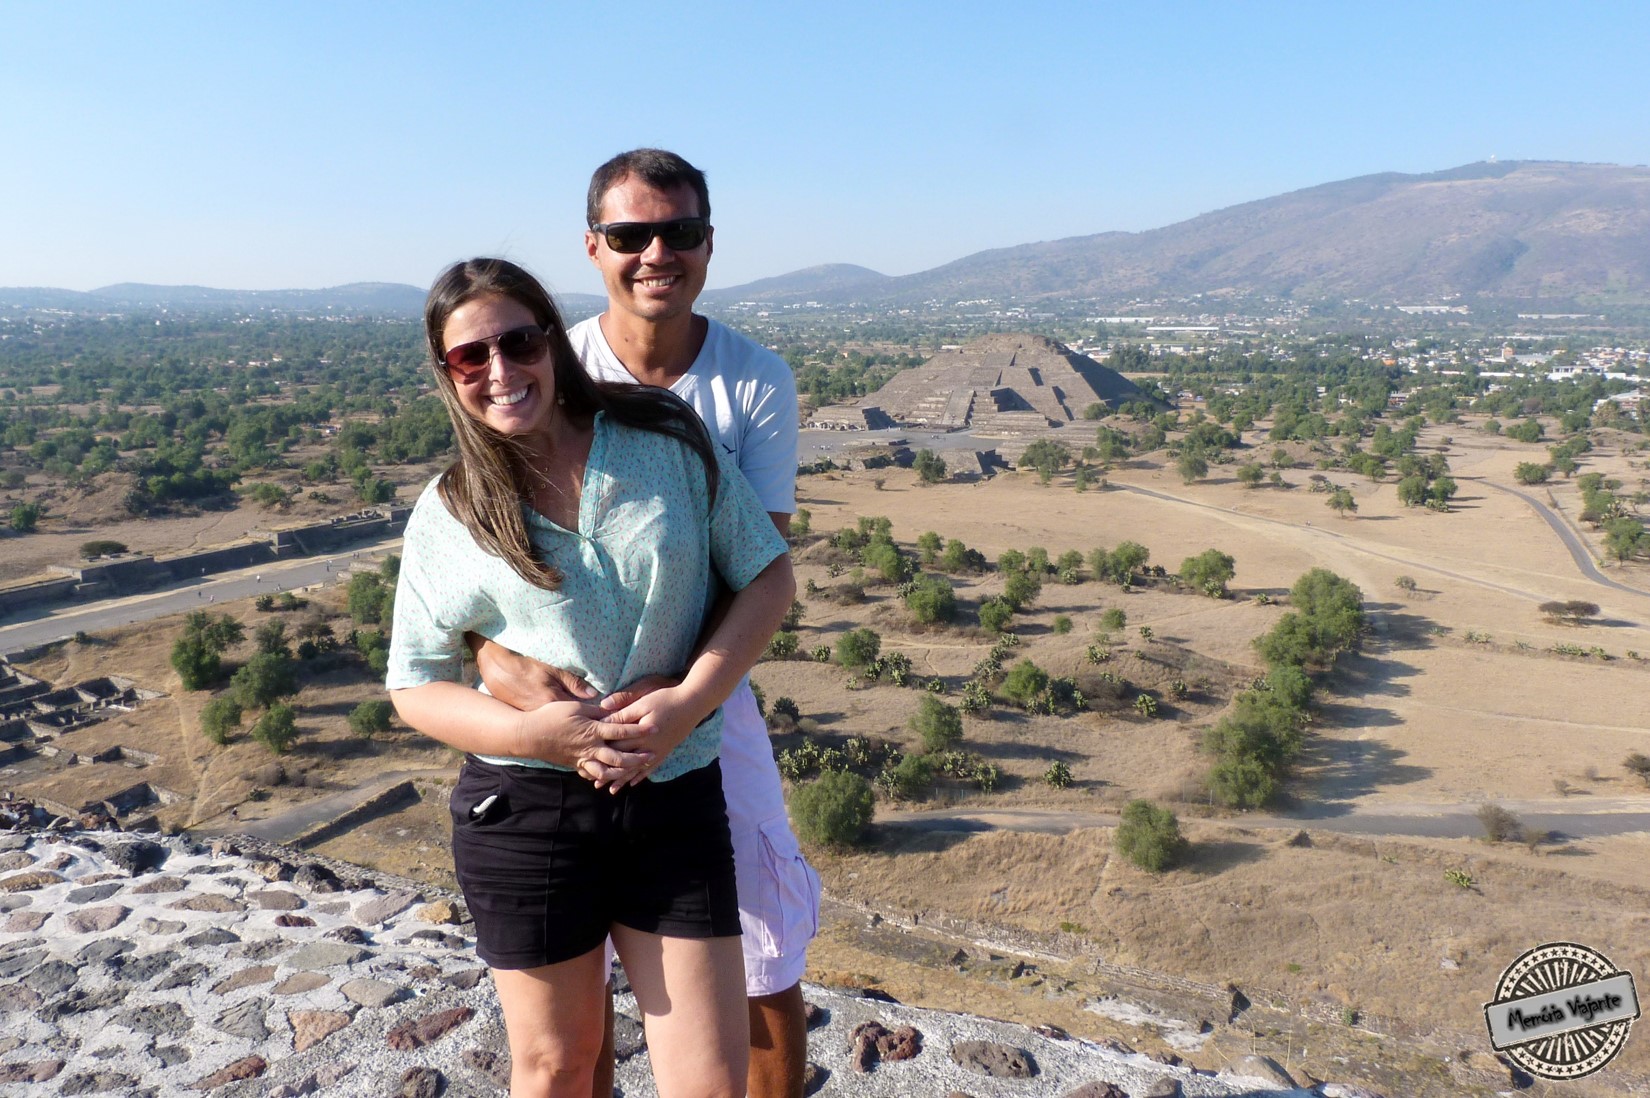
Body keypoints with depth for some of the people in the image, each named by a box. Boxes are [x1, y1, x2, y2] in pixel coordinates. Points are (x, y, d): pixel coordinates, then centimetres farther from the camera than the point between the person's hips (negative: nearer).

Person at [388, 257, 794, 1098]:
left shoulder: (668, 441, -1)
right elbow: (414, 686, 4)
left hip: (675, 800, 0)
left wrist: (688, 700, -14)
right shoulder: (449, 514, 0)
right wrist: (528, 731, -16)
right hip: (524, 809, 0)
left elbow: (768, 576, 0)